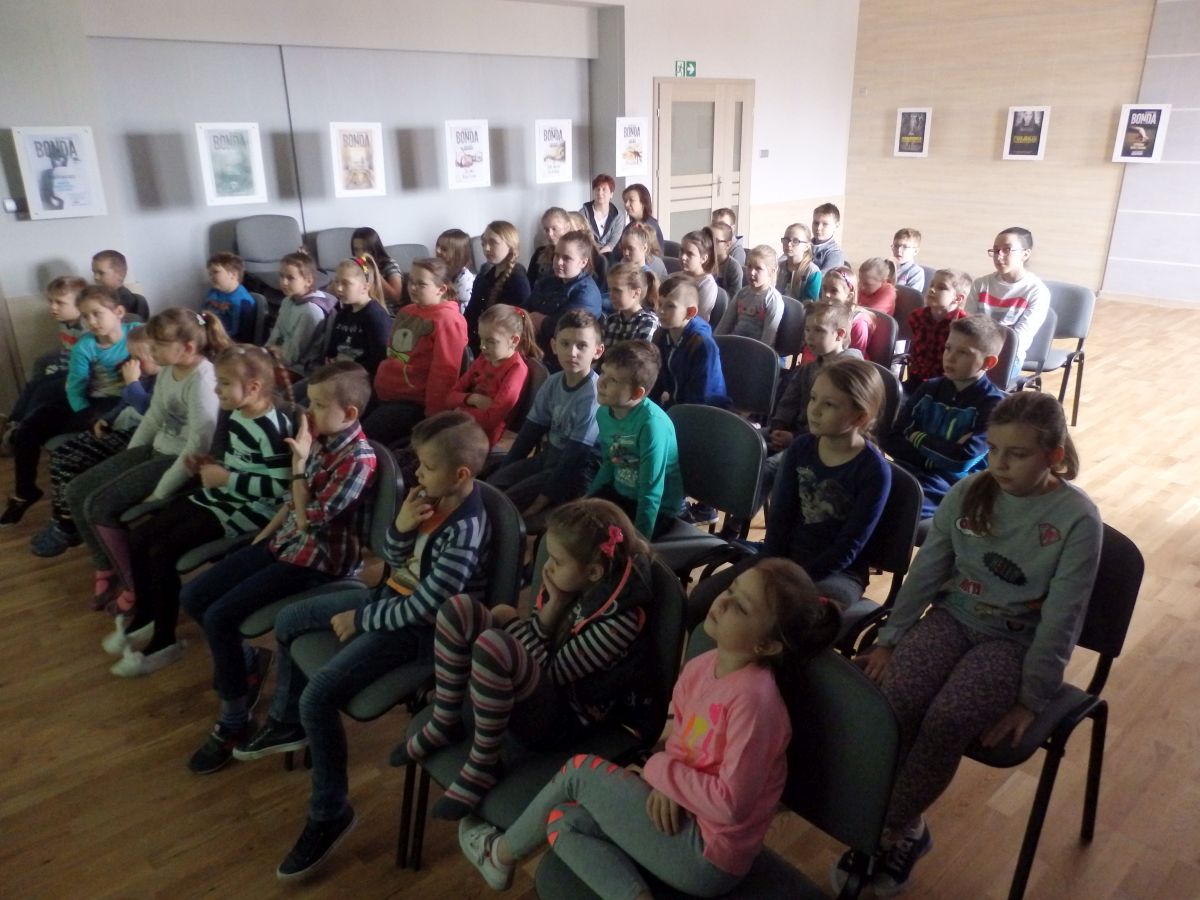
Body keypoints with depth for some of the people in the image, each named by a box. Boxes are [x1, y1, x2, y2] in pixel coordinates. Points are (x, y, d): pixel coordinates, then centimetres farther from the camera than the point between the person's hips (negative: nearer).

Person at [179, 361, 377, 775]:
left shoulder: (358, 460, -23)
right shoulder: (319, 438, 3)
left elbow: (308, 519, -22)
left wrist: (299, 463, -16)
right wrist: (258, 541, 11)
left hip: (317, 562, -9)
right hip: (283, 542, 9)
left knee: (219, 617, -17)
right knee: (193, 596, 5)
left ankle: (234, 721, 1)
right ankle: (246, 661, 26)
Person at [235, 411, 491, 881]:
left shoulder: (464, 530, -31)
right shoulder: (432, 496, -5)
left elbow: (422, 608, -27)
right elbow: (392, 557, 6)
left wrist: (359, 620, -14)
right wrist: (401, 528, -17)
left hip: (416, 625, -10)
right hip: (392, 594, 10)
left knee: (318, 696, -20)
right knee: (288, 621, 20)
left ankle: (330, 814, 1)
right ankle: (286, 723, 40)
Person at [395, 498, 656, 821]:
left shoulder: (619, 621, -26)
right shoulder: (578, 585, -4)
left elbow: (554, 671, -19)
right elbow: (539, 644, 3)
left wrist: (511, 622, -8)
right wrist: (554, 605, -15)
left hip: (560, 718, -8)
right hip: (535, 683, 9)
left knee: (492, 644, -36)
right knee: (459, 609, -10)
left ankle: (483, 765, -15)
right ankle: (444, 725, 3)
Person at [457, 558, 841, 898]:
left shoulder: (753, 698, -27)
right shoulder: (701, 668, -3)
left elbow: (730, 803, -26)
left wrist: (658, 770, -14)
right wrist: (667, 785, -7)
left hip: (707, 857, -8)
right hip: (690, 821, 8)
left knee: (581, 770, -4)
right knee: (563, 822, 1)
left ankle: (500, 855, 21)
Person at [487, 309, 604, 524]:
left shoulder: (593, 395, -21)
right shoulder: (553, 383, 0)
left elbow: (576, 455, -21)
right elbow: (530, 430, 6)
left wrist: (540, 501, -20)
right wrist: (502, 472, 3)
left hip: (578, 470, -7)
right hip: (549, 456, 7)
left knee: (505, 502, -17)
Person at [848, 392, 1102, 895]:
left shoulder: (1078, 518, -12)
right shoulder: (968, 493, -2)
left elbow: (1061, 619, -11)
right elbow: (926, 571, 2)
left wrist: (1031, 701, -12)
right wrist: (890, 639, -1)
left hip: (1015, 640, -3)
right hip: (953, 618, 3)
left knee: (947, 720, -29)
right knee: (892, 701, -24)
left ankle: (889, 829, -5)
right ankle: (905, 827, -3)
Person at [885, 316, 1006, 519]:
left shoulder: (993, 404, -4)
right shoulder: (929, 389, 10)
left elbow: (962, 459, -16)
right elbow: (891, 440, 2)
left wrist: (919, 439, -2)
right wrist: (942, 451, -10)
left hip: (954, 484, -4)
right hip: (912, 471, 4)